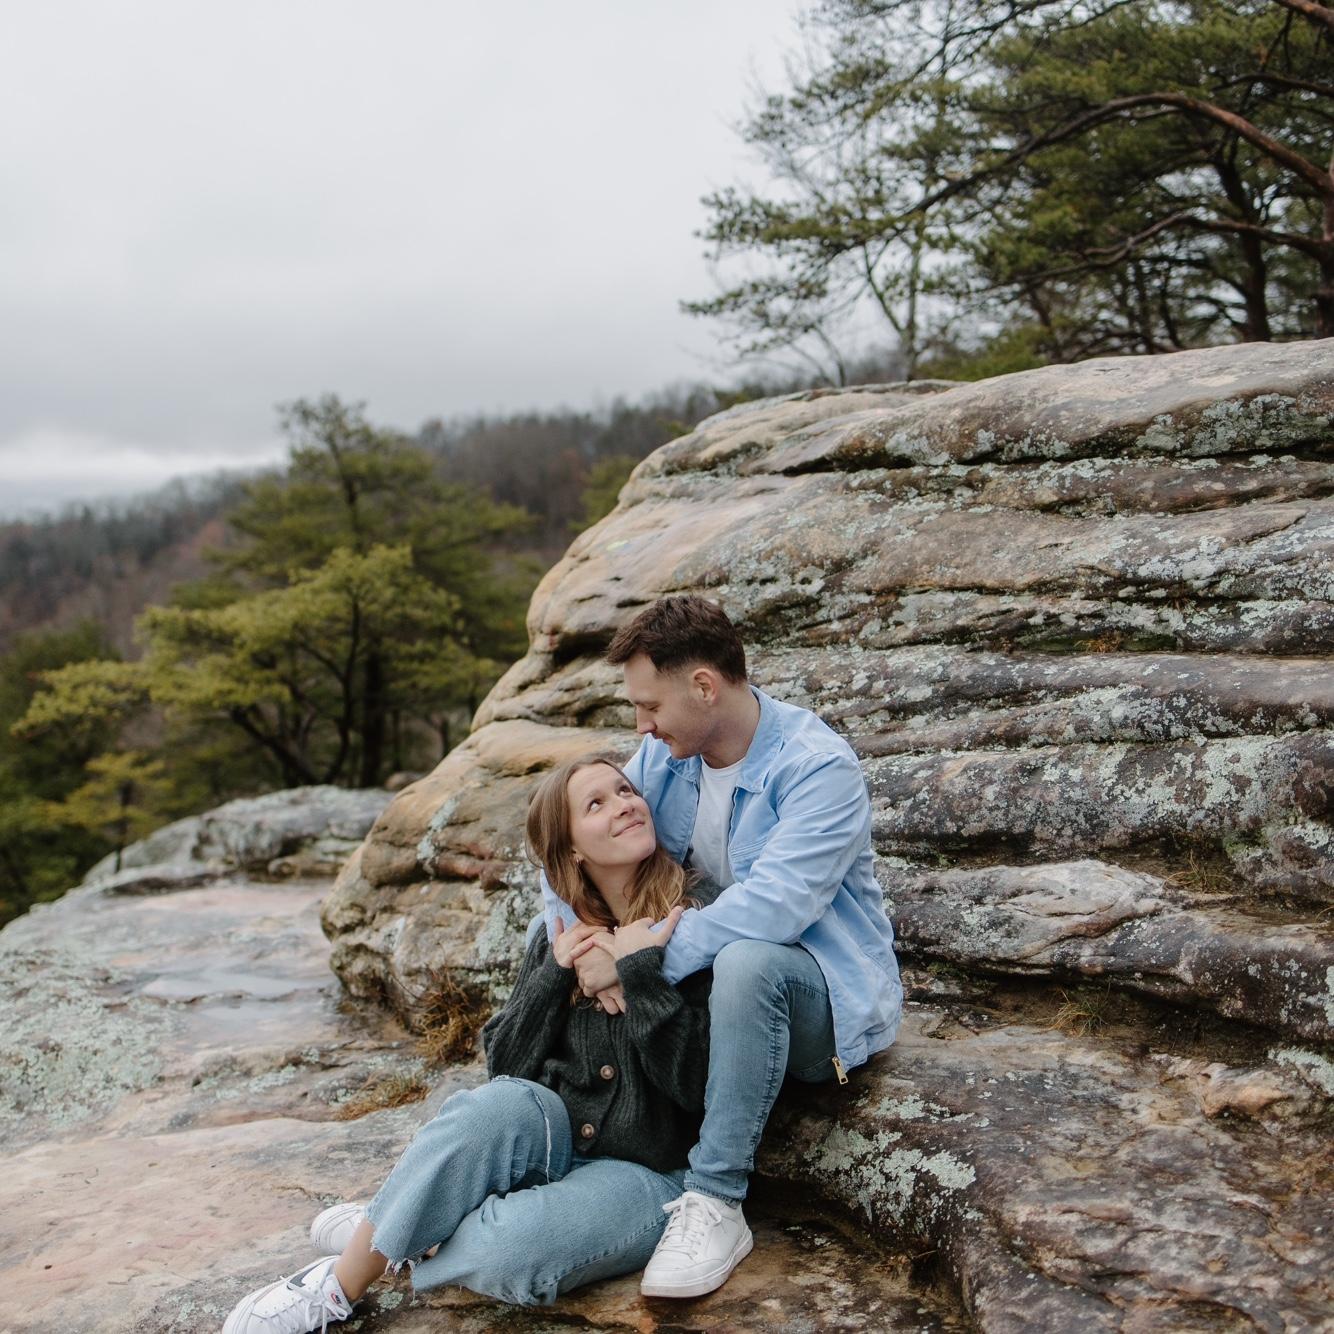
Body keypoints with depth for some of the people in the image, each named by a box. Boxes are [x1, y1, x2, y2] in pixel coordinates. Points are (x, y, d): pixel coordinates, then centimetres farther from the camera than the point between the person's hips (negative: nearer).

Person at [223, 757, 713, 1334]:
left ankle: (388, 1237, -2)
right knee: (501, 1104, -33)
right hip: (552, 1141, 4)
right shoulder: (562, 936, 7)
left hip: (648, 1174, -3)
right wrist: (554, 974, -9)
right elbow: (507, 1067, 3)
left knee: (508, 1248, -34)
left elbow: (697, 1084, -16)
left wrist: (640, 971, -22)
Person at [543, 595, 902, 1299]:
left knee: (746, 959, -40)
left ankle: (714, 1203, -29)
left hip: (824, 997, -7)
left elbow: (772, 906, -35)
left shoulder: (818, 768, -23)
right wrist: (586, 950, -23)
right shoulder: (667, 754, -2)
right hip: (725, 975, 7)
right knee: (549, 941, -4)